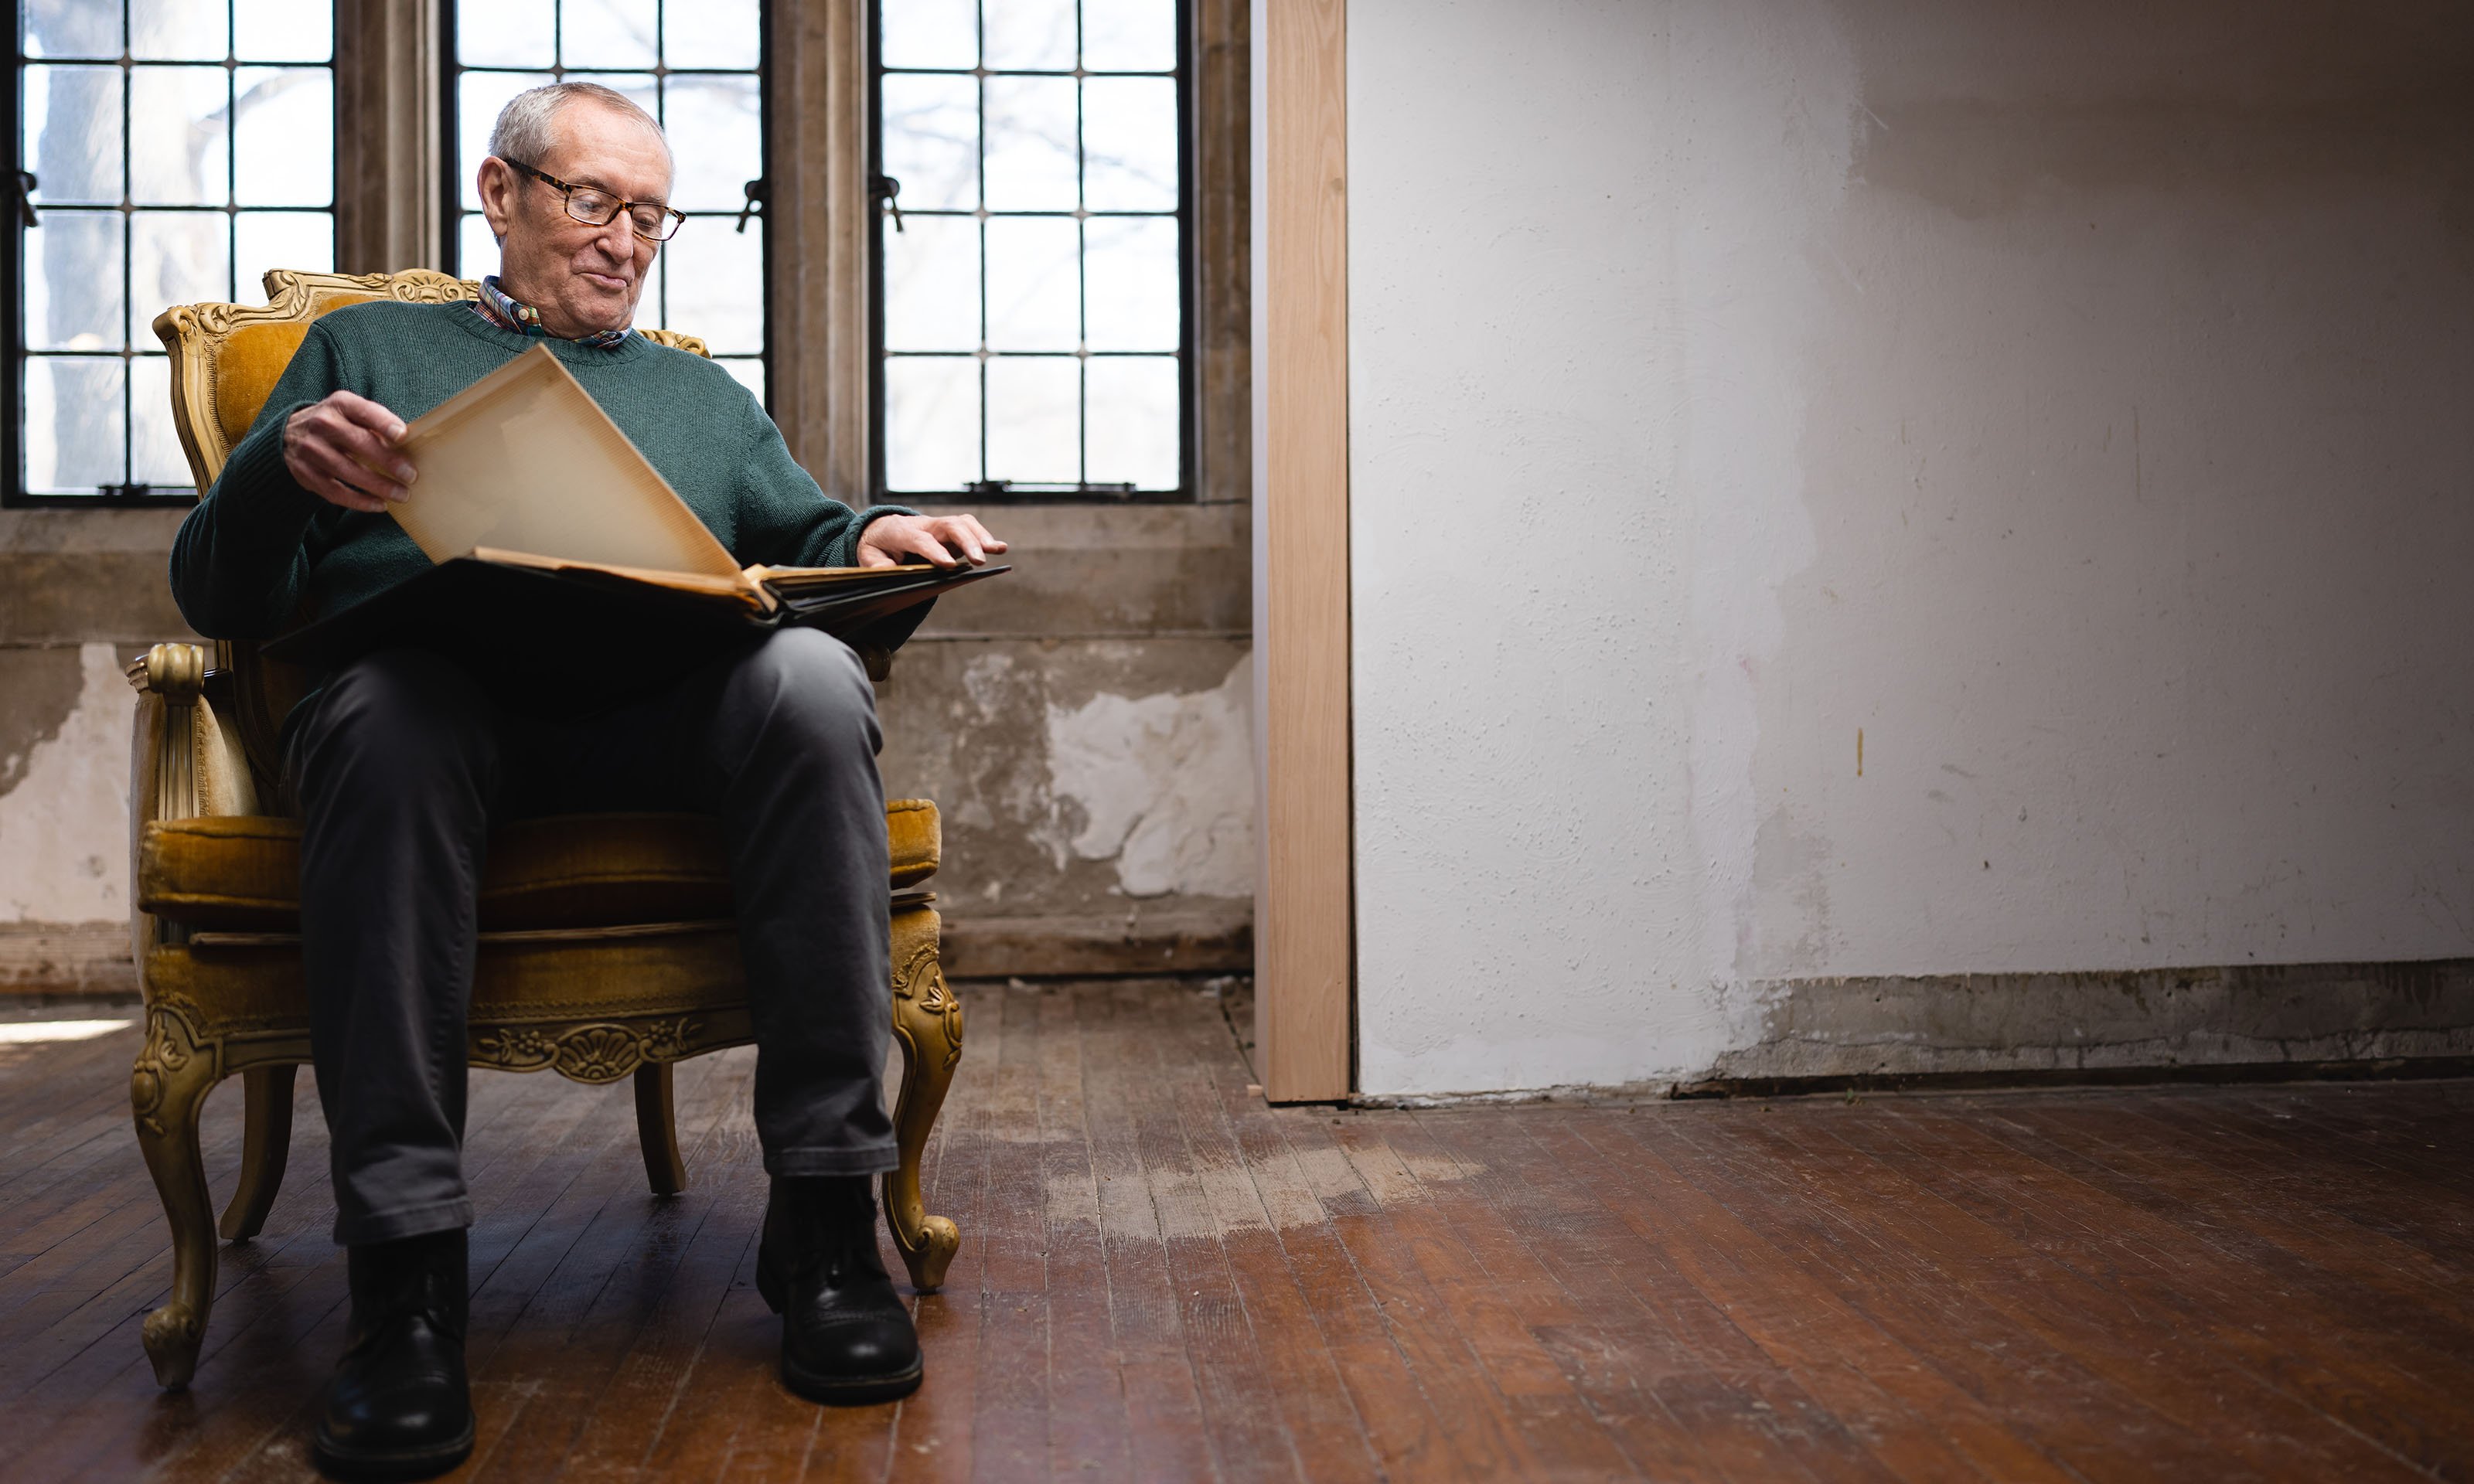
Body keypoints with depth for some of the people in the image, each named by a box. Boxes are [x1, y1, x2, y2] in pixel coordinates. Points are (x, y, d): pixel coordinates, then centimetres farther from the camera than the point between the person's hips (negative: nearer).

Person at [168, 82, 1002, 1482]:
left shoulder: (703, 393, 34)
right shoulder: (370, 348, 26)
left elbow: (807, 537, 20)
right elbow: (221, 597, 16)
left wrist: (876, 539, -5)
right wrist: (283, 463, -7)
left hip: (669, 704, 2)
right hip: (435, 683, -1)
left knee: (813, 675, -33)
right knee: (386, 709, -38)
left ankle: (826, 1221, -31)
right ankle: (406, 1270, -35)